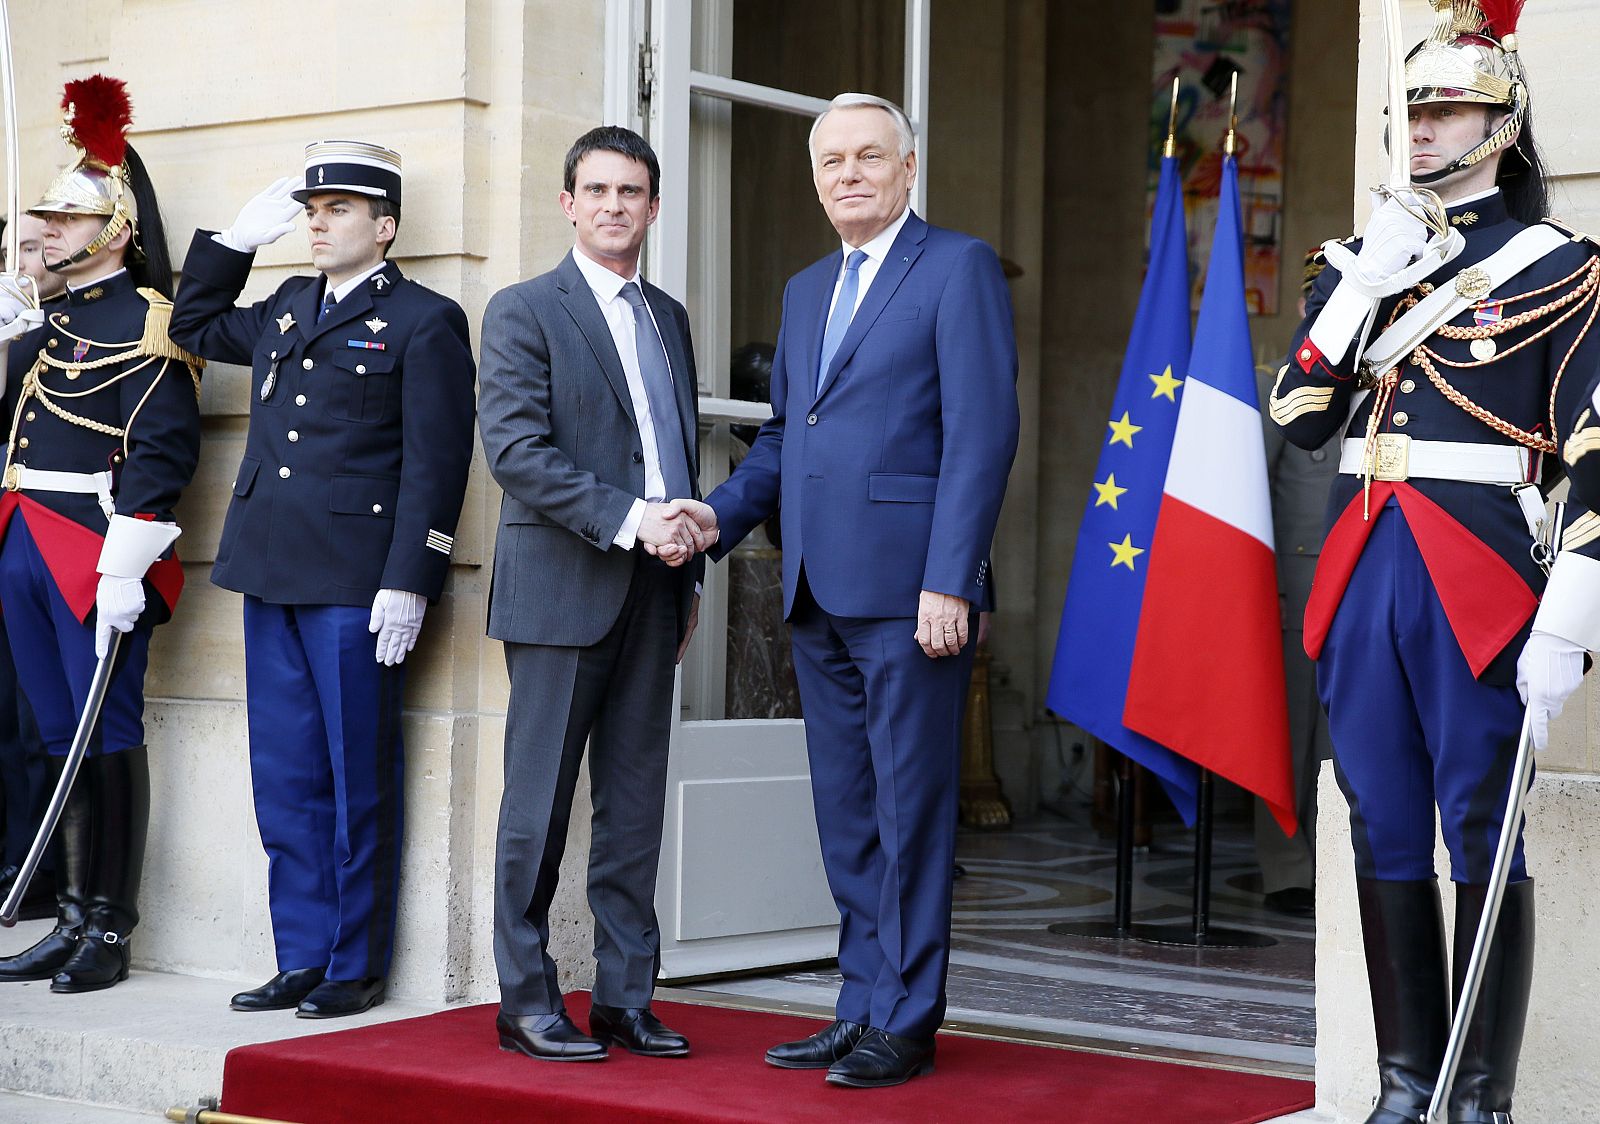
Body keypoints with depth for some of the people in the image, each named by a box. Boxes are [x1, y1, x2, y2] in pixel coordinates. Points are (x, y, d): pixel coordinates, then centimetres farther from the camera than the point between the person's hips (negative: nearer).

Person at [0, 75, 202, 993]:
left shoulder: (147, 323, -8)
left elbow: (164, 449, -15)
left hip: (99, 557, -8)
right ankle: (74, 921, 18)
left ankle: (112, 931, 4)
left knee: (109, 736, -2)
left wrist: (124, 567, -20)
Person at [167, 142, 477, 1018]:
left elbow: (435, 464, -9)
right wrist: (240, 234, 20)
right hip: (272, 574, 7)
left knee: (357, 781, 1)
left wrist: (408, 583, -15)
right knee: (285, 779, 9)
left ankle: (356, 967, 9)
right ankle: (302, 958, 17)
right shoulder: (285, 310, 17)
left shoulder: (424, 321, -3)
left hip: (355, 583, -7)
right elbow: (193, 325, 33)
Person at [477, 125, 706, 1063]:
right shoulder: (525, 312, -2)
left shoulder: (669, 318, 18)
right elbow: (516, 450, -12)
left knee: (636, 808, 7)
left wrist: (690, 568, 14)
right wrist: (627, 519, -18)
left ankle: (625, 1000, 13)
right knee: (540, 807, -1)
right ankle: (527, 1003, 6)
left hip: (652, 594, 6)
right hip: (564, 591, -6)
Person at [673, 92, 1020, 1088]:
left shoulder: (959, 268, -3)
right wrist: (720, 515, 8)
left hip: (908, 590, -7)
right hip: (820, 595, 7)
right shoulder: (806, 290, 21)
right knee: (846, 815, 11)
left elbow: (982, 434, -11)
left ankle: (906, 1023, 6)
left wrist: (948, 583, -18)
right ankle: (863, 1006, 20)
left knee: (910, 811, -1)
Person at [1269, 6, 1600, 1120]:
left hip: (1479, 584, -5)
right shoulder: (1363, 257, 15)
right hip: (1362, 574, 5)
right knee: (1386, 834, 9)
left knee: (1484, 839, -1)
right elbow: (1299, 419, 8)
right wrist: (1359, 288, -4)